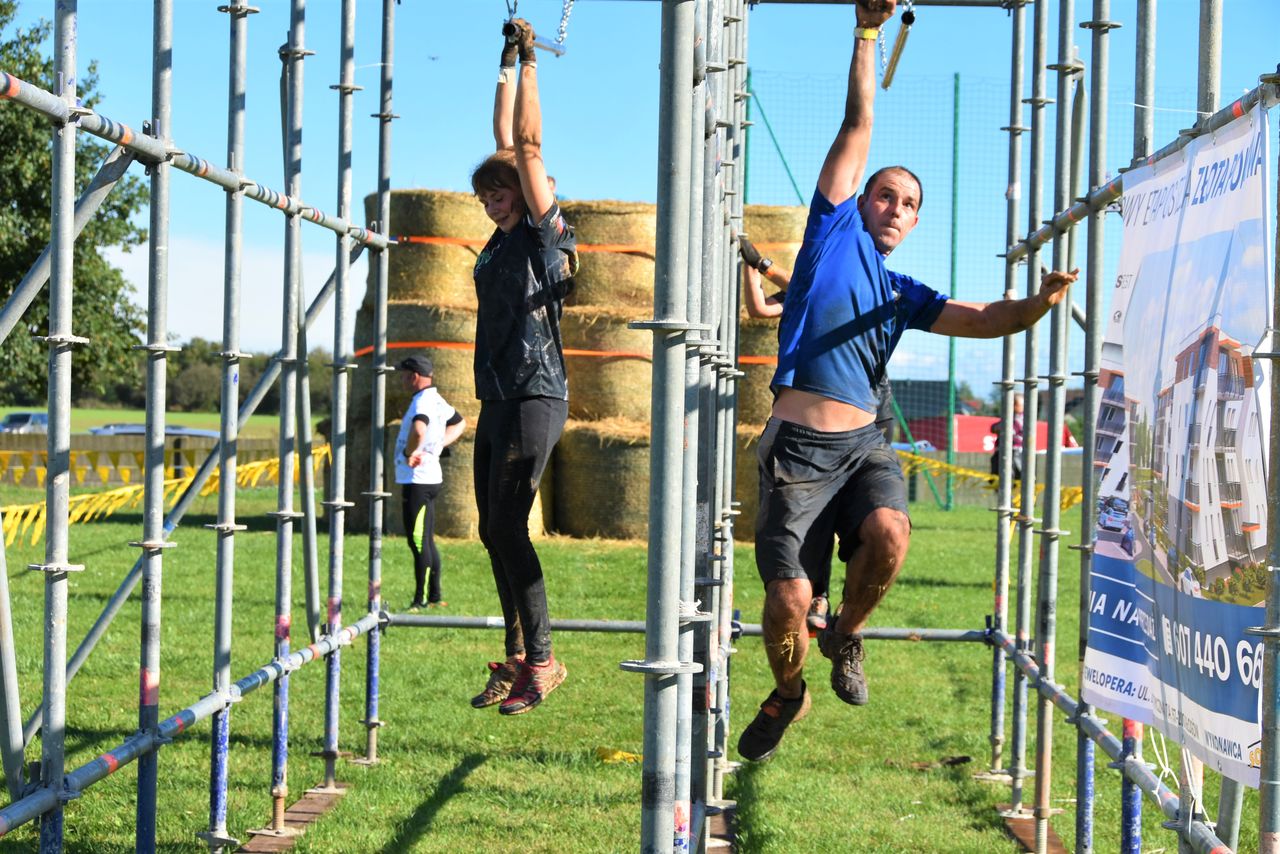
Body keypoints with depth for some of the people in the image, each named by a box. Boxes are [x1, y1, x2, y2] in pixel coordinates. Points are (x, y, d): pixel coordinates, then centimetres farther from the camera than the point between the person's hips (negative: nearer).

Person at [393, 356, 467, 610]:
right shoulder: (437, 400, 15)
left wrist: (410, 452, -21)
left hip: (418, 481, -10)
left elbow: (418, 429, -38)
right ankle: (435, 597, 21)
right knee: (426, 541, 15)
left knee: (418, 541, -9)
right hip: (429, 478, 10)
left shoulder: (423, 401, -16)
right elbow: (460, 423, 32)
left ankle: (421, 602, -9)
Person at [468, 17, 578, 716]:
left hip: (533, 399, -9)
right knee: (494, 531, 9)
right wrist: (507, 65, 20)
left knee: (508, 527, -12)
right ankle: (517, 658, 16)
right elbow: (505, 142, 18)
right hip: (496, 399, 9)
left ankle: (541, 662, -7)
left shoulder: (544, 234, -4)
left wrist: (529, 62, -6)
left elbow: (527, 148, -9)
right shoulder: (501, 239, 15)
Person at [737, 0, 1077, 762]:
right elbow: (858, 125, 8)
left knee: (889, 533, -28)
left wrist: (1041, 301, -10)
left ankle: (847, 639, 3)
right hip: (800, 448, -3)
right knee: (788, 599, -11)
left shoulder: (903, 294, 20)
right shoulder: (835, 231, 10)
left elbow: (986, 320, 9)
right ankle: (787, 695, 22)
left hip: (864, 444, 3)